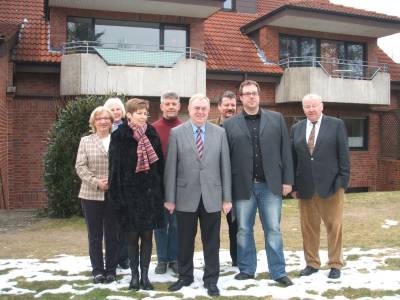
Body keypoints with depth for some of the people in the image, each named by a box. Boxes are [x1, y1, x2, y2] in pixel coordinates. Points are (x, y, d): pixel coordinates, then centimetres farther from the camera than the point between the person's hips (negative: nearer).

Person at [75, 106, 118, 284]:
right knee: (95, 234, 7)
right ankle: (97, 270, 18)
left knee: (112, 234, 7)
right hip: (91, 194, 0)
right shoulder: (86, 141, 7)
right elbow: (80, 167, -1)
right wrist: (96, 182, -14)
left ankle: (111, 269, 19)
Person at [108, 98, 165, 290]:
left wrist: (160, 191, 3)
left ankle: (144, 275, 18)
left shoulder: (152, 135, 4)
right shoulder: (119, 136, -5)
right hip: (129, 192, -2)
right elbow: (115, 166, -5)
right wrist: (117, 194, -10)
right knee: (132, 236, 7)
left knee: (147, 235, 7)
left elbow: (159, 163, 6)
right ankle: (134, 275, 20)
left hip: (150, 192, 2)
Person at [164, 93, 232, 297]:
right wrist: (169, 198, -4)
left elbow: (225, 166, 3)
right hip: (186, 197, -1)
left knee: (211, 242, 9)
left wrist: (227, 198, 1)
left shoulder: (220, 133, 4)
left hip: (212, 197, 1)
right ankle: (185, 276, 30)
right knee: (185, 241, 12)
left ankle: (211, 280, 23)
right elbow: (170, 167, -2)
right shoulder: (176, 133, 0)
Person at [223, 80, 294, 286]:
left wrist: (287, 180, 0)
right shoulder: (230, 124, 4)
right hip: (243, 186, 0)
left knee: (273, 229, 5)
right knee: (244, 230, 9)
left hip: (270, 185, 0)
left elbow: (285, 151, 5)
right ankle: (246, 269, 23)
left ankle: (278, 272, 16)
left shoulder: (276, 119, 7)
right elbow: (225, 156, 1)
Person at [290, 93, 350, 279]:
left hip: (331, 184, -2)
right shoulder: (296, 128, 9)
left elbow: (343, 155, -1)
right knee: (308, 227, 8)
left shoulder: (336, 124, 2)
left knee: (334, 226, 5)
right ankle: (312, 263, 21)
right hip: (305, 187, 3)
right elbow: (293, 158, 8)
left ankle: (335, 264, 18)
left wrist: (343, 181, -7)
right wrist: (293, 185, 3)